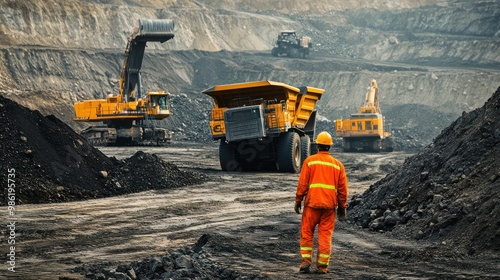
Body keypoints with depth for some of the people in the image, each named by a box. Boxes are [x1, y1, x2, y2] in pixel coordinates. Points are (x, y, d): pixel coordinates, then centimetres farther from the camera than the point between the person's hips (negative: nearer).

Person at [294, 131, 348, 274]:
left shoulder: (309, 161, 0)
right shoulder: (338, 164, 7)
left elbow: (302, 183, -4)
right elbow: (343, 188, 8)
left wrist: (298, 201, 4)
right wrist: (342, 207, 15)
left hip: (312, 203, -2)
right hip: (330, 204, 2)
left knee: (307, 232, 8)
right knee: (325, 235, 6)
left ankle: (306, 261, 1)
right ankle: (322, 266, 6)